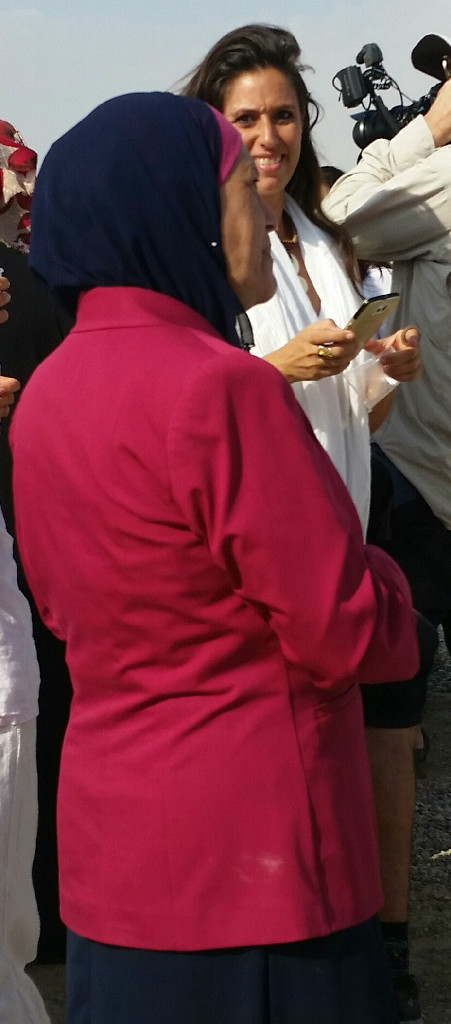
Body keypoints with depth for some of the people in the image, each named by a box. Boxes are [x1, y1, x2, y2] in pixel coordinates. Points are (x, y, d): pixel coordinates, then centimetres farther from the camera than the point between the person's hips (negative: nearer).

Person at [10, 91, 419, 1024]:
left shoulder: (46, 394, 5)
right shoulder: (220, 387, -20)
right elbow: (342, 632, -17)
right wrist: (382, 583, 3)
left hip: (109, 834, 8)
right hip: (246, 845, -8)